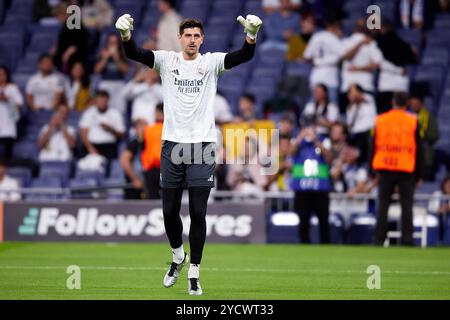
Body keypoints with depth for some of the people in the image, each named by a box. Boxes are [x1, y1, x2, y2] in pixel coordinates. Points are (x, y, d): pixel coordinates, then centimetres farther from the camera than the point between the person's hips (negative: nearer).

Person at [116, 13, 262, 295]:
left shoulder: (211, 62, 1)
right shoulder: (167, 60, 4)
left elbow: (245, 56, -14)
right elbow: (134, 54, -11)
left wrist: (252, 35, -36)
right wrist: (126, 35, -33)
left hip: (203, 145, -1)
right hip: (172, 144, 1)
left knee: (198, 213, -4)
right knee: (169, 211, 6)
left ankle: (194, 272, 5)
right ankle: (178, 255, 33)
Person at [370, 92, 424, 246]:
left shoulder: (380, 120, 5)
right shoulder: (413, 121, 0)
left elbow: (373, 146, 6)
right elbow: (418, 148, 1)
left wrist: (373, 169, 12)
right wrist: (418, 174, 7)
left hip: (385, 169, 2)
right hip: (406, 169, -2)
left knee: (383, 204, 5)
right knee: (406, 204, 2)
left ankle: (379, 238, 1)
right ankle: (407, 238, -4)